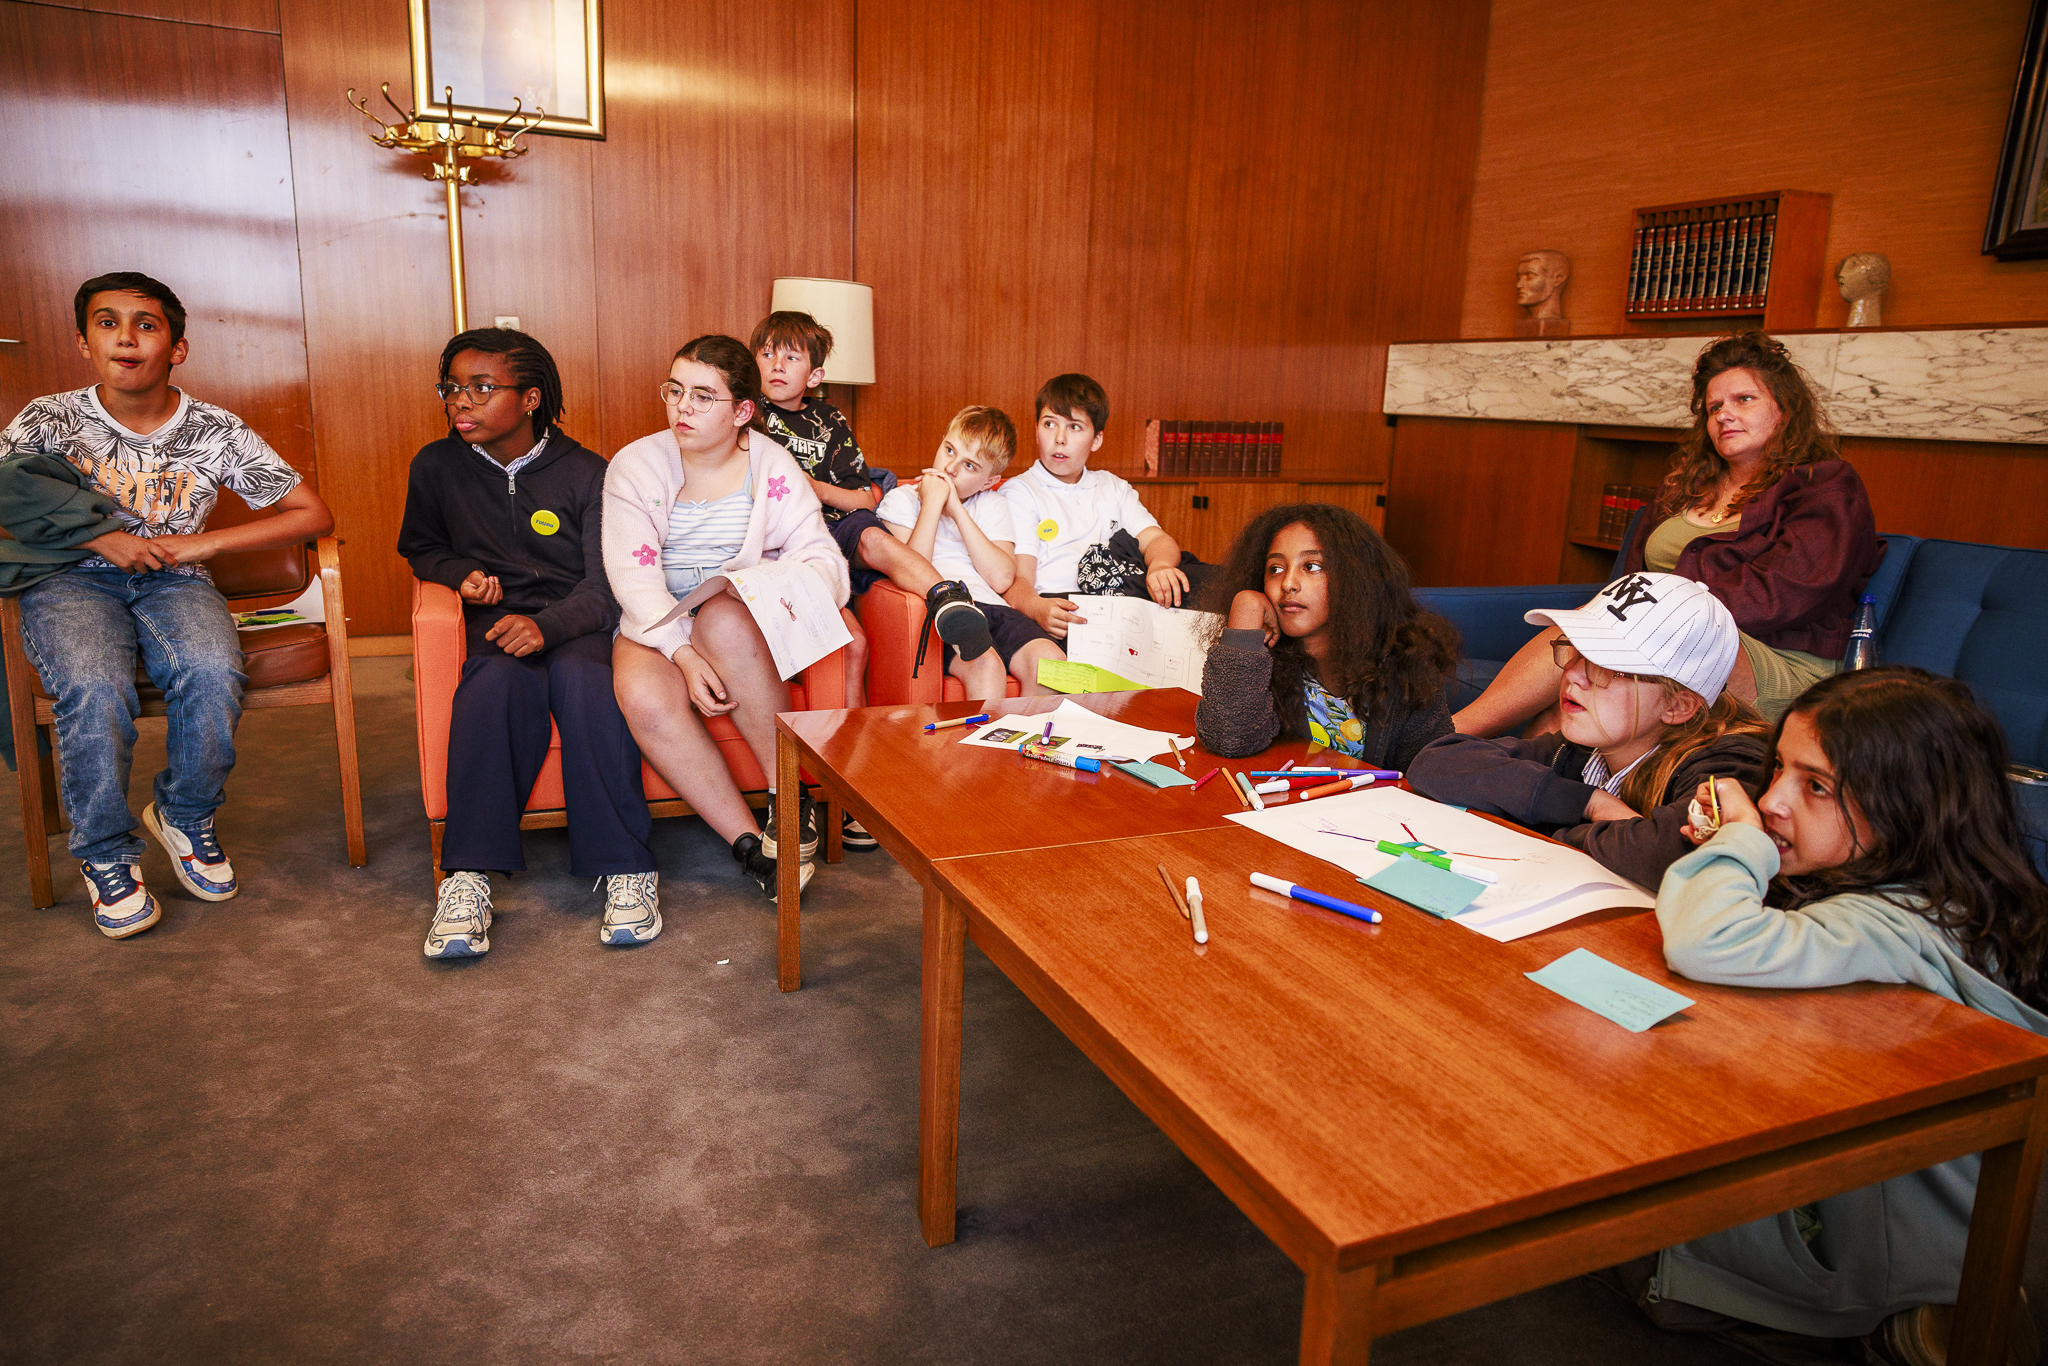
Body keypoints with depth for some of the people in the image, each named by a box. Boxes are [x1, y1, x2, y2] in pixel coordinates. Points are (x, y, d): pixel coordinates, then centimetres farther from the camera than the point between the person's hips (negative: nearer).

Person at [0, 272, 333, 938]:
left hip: (174, 581, 1)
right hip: (71, 581, 0)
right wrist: (100, 538, -15)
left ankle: (185, 816, -3)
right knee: (97, 690, -33)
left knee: (213, 674, -33)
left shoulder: (215, 431, 0)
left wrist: (202, 543, -9)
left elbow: (314, 514, -1)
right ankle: (105, 853, -7)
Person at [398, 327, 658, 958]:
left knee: (581, 677, -38)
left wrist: (547, 624, -24)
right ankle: (469, 875, -39)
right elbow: (422, 549, 26)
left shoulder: (587, 474, 2)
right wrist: (461, 574, 1)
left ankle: (625, 868, -35)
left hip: (579, 625, -1)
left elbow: (606, 585, -4)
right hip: (497, 628, 2)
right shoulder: (436, 467, 10)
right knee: (496, 683, -36)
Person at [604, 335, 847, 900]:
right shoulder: (634, 466, 0)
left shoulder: (772, 466, 2)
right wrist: (683, 652, -26)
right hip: (656, 626, 1)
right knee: (645, 699, -33)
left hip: (743, 622, 0)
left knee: (723, 619, -37)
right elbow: (633, 575, -10)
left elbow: (822, 554, -6)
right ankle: (750, 843, -22)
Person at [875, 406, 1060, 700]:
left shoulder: (993, 505, 20)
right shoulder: (901, 499, 12)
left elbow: (1001, 578, 1)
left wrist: (957, 510, 0)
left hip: (992, 607, 4)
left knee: (1049, 658, -24)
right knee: (986, 665, -33)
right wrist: (932, 502, -3)